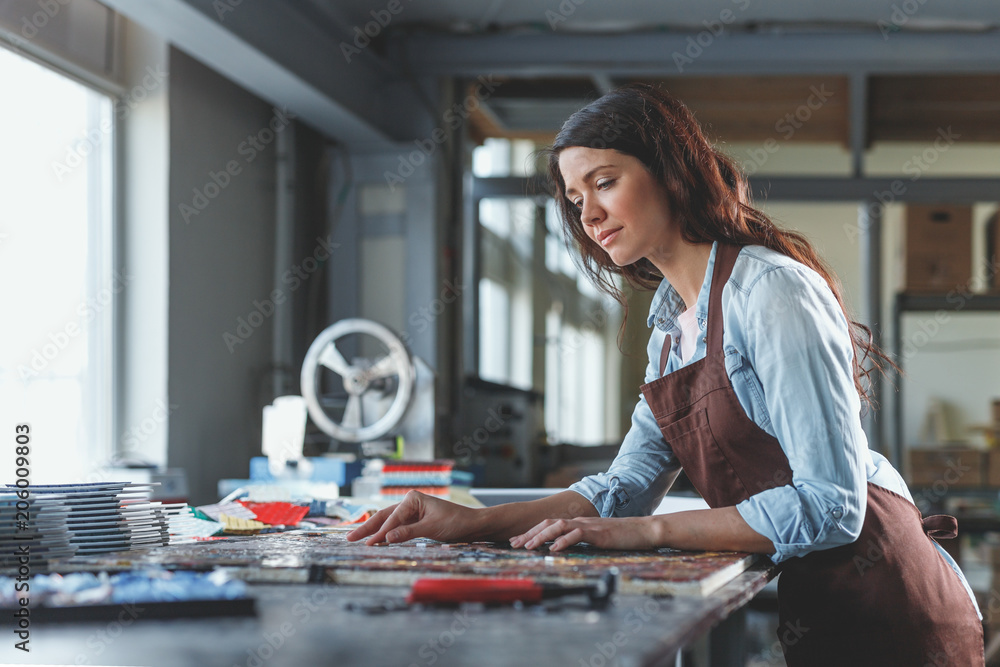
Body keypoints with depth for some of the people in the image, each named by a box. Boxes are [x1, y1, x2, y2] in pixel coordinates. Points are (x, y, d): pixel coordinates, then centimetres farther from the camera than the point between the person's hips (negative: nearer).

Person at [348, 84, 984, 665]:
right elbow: (629, 485, 6)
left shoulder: (771, 291, -17)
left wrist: (648, 531, -22)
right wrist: (474, 523, -5)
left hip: (886, 611, -7)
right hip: (809, 614, 7)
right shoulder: (671, 318, 10)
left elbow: (830, 505, -23)